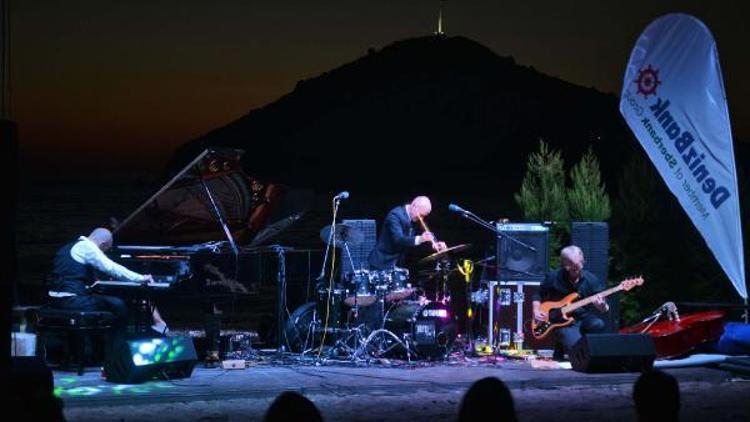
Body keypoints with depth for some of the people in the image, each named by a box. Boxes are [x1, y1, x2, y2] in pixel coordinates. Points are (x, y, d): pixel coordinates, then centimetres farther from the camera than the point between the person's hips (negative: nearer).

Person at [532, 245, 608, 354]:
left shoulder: (590, 279, 2)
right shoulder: (553, 278, -1)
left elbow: (605, 309, 2)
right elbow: (538, 295, 15)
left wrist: (602, 307, -21)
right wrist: (536, 311, -3)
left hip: (585, 319, 3)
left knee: (598, 325, -32)